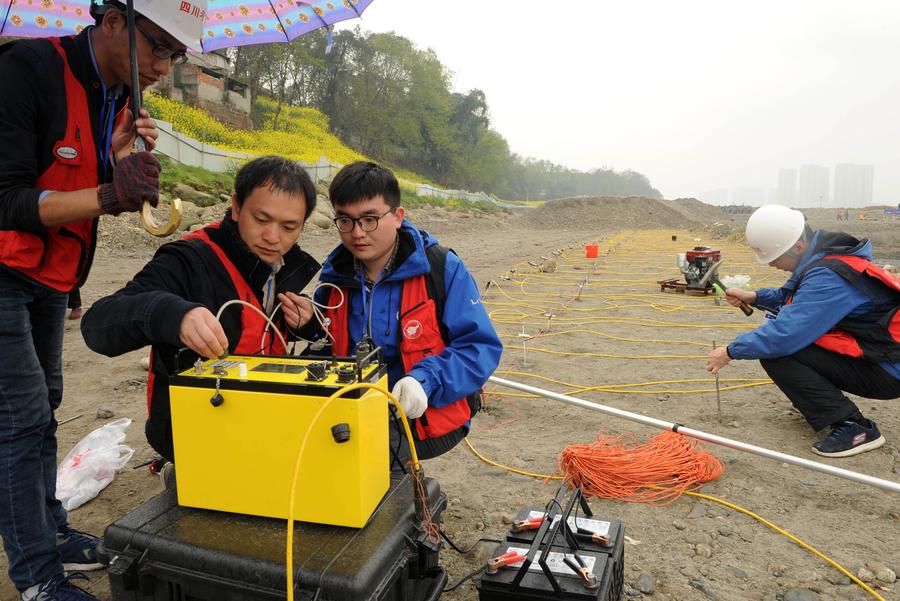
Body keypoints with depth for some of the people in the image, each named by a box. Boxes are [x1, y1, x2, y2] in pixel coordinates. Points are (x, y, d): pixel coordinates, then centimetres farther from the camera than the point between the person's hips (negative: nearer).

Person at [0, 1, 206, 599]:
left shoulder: (121, 95, 3)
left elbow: (80, 194, 7)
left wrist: (117, 157, -12)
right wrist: (106, 195, -38)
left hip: (51, 274, 8)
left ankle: (51, 532, 27)